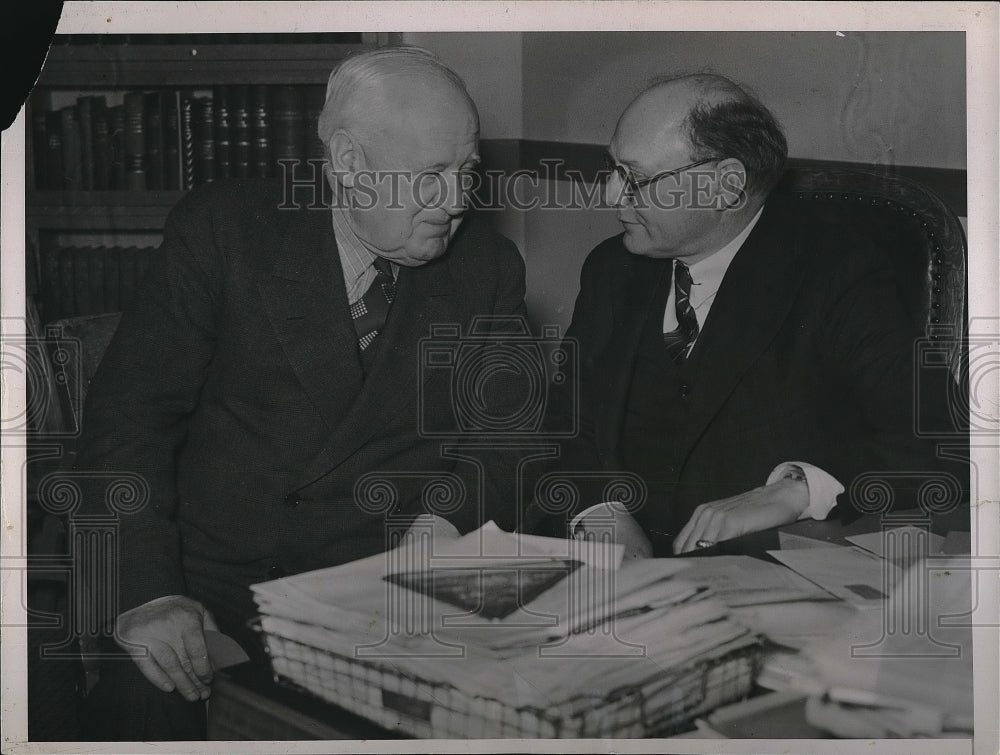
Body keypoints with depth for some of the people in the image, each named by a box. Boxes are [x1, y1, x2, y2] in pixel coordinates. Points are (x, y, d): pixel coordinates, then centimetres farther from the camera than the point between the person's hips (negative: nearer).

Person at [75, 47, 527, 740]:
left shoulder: (488, 267, 6)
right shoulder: (224, 228, -2)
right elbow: (130, 415, -5)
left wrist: (446, 519, -8)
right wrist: (146, 593, -17)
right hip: (209, 583, -2)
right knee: (145, 696, -28)